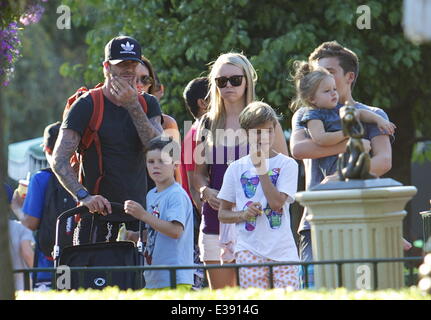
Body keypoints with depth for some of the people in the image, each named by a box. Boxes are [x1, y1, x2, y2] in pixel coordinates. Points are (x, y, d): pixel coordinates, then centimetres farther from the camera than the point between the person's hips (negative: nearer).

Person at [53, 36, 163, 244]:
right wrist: (84, 196, -25)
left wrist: (133, 107, -13)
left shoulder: (148, 104, 11)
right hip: (98, 212, -3)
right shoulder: (86, 106, -2)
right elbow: (60, 161, -10)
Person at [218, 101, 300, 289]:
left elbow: (277, 202, -10)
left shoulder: (286, 164, 4)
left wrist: (261, 167, -7)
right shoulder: (237, 168, 11)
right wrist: (243, 214, -7)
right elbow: (222, 214, 14)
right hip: (250, 250, 1)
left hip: (282, 250, -1)